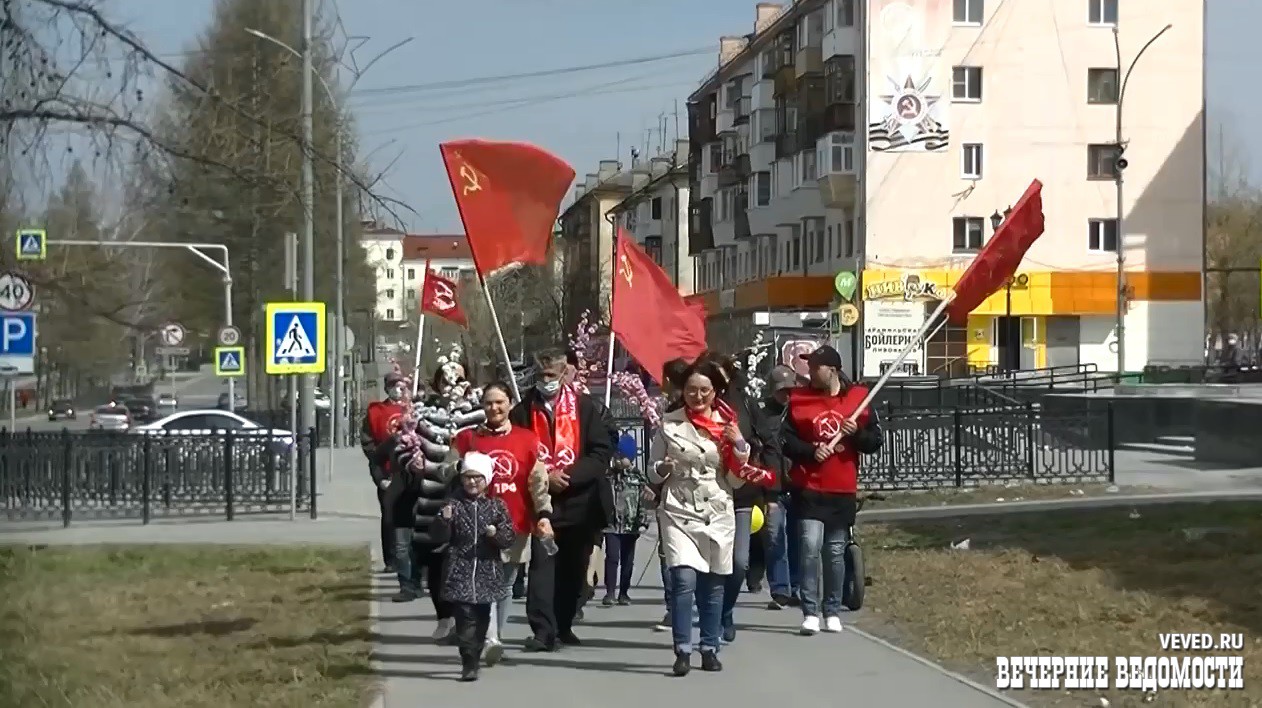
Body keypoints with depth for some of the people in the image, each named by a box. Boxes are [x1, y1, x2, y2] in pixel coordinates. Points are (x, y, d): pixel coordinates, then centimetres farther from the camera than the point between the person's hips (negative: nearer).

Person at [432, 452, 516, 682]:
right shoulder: (454, 505, 1)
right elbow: (440, 538, -3)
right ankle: (469, 664, -11)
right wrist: (444, 521, -20)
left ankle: (474, 657, 26)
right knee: (465, 617, -10)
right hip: (460, 572, -2)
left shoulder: (497, 506, 4)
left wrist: (497, 533, -19)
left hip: (488, 571, 2)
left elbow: (509, 537, 1)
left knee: (482, 618, 11)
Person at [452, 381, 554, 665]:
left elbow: (538, 481, 2)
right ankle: (491, 640, -25)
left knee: (506, 586, 10)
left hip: (516, 525, 2)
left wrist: (543, 513, -11)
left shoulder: (528, 439, 6)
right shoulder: (467, 438, 4)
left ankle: (496, 637, 23)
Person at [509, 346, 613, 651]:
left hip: (579, 502, 1)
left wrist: (570, 476, -13)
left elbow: (602, 451, -2)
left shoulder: (585, 407, 2)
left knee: (573, 568, 10)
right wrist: (544, 478, -13)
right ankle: (543, 630, -12)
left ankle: (563, 625, 24)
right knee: (542, 563, -10)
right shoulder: (523, 411, 3)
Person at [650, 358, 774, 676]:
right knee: (684, 580, -16)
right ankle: (682, 652, -12)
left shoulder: (728, 425, 6)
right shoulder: (669, 424, 3)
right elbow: (652, 473, 8)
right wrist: (663, 469, -14)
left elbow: (736, 480, 7)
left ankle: (710, 649, 18)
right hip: (679, 511, -2)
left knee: (713, 584, 5)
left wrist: (740, 447, -8)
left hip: (718, 513, 2)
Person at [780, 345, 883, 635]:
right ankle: (810, 612, -7)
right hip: (809, 489, -1)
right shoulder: (799, 399, 3)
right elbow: (786, 440, 1)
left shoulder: (859, 398, 4)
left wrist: (857, 433, -13)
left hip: (843, 491, 1)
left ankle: (833, 611, 20)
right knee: (810, 547, -11)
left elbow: (874, 442, 6)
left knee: (836, 552, 8)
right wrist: (811, 451, -15)